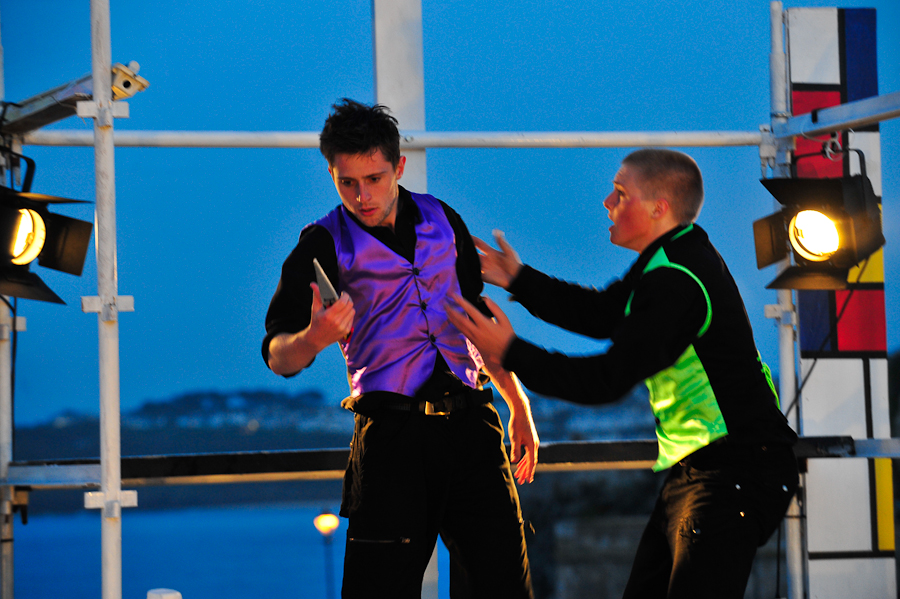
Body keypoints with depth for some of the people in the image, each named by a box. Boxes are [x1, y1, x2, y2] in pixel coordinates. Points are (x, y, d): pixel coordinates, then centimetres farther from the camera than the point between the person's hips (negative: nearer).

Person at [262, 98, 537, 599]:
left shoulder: (441, 220, 13)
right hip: (392, 435, -4)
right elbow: (279, 358, -8)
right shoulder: (325, 245, 0)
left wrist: (518, 404, 21)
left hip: (471, 424, 4)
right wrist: (313, 337, -30)